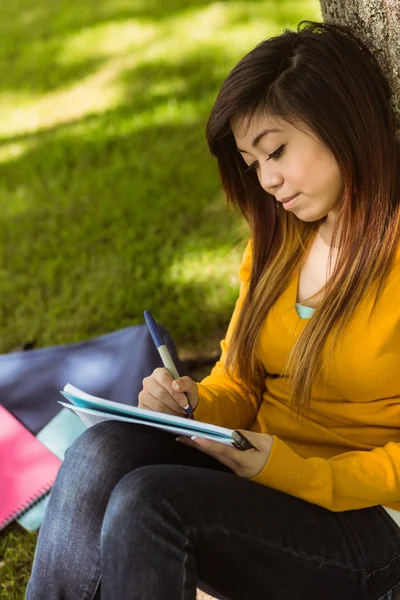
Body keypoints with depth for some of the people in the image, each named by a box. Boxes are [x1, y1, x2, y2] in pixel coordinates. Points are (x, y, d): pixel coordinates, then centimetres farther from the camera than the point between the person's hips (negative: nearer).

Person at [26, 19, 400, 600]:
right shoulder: (277, 236, 12)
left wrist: (295, 472, -21)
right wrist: (191, 408, -7)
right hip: (261, 469, 6)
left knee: (149, 503, -30)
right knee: (101, 450, -23)